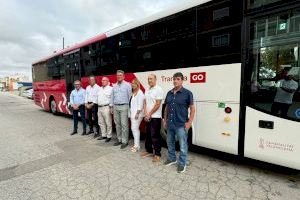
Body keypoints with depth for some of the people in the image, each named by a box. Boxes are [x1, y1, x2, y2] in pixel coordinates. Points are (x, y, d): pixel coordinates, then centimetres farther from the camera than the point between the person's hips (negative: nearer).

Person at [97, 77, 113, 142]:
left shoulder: (110, 89, -6)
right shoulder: (100, 89, 19)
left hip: (106, 107, -8)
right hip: (99, 107, 8)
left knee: (108, 123, -3)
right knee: (101, 123, 14)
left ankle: (109, 136, 7)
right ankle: (103, 135, 25)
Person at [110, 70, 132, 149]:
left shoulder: (127, 85, -3)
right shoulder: (114, 86, 14)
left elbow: (130, 96, -5)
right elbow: (112, 97, 16)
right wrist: (111, 106, 13)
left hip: (124, 107, -5)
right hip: (115, 107, 6)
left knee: (124, 125, -4)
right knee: (117, 124, 11)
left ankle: (125, 141, 6)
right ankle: (119, 139, 24)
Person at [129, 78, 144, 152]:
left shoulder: (140, 93, -10)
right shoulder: (133, 93, 17)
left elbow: (140, 104, -16)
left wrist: (137, 113, -20)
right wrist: (131, 113, 14)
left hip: (137, 114, -9)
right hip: (133, 113, 9)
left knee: (135, 128, -9)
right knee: (133, 128, 10)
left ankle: (137, 146, 0)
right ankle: (136, 144, 20)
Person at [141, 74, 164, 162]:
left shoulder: (159, 89, -11)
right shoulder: (147, 90, 11)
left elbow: (157, 104, -16)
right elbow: (145, 102, 11)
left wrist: (149, 114, -11)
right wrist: (146, 114, -2)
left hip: (155, 117, -7)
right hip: (147, 117, 7)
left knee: (155, 136, -2)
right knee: (148, 134, 16)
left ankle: (157, 154, 10)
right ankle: (149, 150, 31)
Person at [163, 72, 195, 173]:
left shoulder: (187, 93, -8)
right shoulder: (169, 93, 8)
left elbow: (192, 108, -7)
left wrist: (189, 122, -13)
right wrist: (165, 120, 12)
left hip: (181, 124, -5)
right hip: (170, 123, 6)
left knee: (183, 145, 6)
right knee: (170, 142, 19)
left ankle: (182, 163, 24)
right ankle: (171, 158, 40)